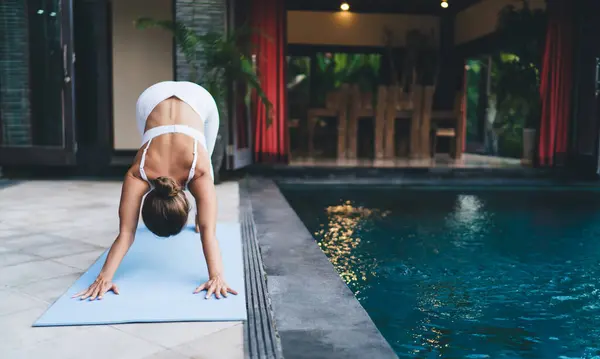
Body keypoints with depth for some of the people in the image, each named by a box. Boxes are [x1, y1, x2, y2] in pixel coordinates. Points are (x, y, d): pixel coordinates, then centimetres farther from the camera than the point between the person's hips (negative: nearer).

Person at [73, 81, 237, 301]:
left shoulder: (199, 172, -38)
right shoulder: (138, 174, -34)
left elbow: (208, 231, -43)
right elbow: (126, 233, -35)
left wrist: (217, 276, -54)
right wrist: (104, 277, -45)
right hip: (152, 99, 1)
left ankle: (199, 215, 41)